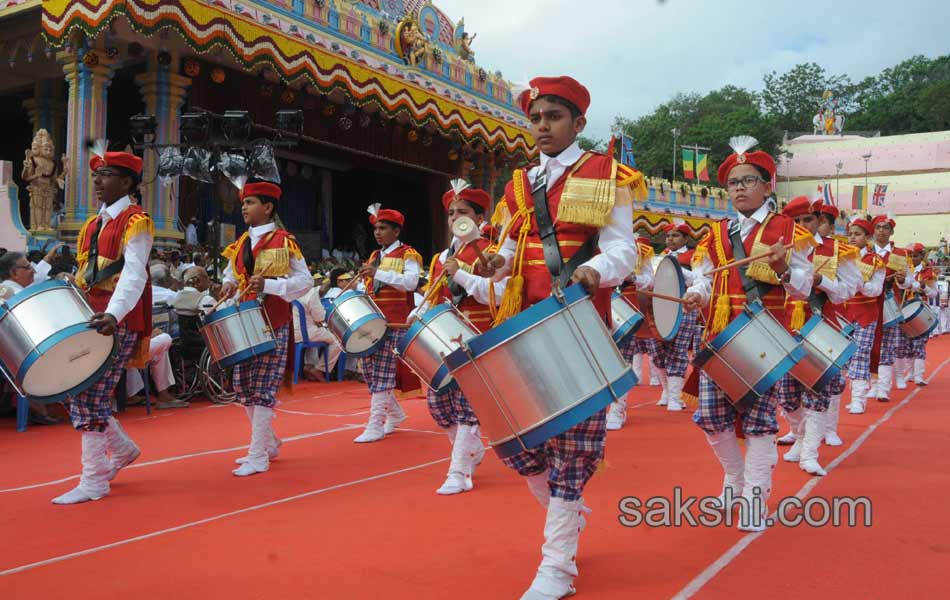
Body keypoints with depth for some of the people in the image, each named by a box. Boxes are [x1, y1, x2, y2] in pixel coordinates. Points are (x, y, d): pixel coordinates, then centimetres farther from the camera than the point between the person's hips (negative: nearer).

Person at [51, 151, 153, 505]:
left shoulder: (135, 221, -9)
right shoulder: (92, 224, 18)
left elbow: (134, 275, -22)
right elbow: (85, 278, 19)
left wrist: (112, 314, -36)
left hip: (118, 322, -9)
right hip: (90, 318, 9)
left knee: (92, 395, -7)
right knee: (71, 389, 9)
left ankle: (94, 482, 4)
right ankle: (123, 448, 27)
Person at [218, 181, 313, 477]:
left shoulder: (284, 241, -6)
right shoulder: (241, 242, 12)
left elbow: (305, 281, -10)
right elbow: (230, 273, 25)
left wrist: (268, 285, -22)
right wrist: (229, 285, 1)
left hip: (272, 323, -7)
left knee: (263, 388, -5)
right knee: (242, 386, 10)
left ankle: (258, 456, 1)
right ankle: (269, 443, 26)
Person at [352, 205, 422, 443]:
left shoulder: (408, 254, -3)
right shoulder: (374, 256, 18)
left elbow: (411, 281, -21)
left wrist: (378, 273, -28)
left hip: (395, 324, -7)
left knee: (382, 374, -8)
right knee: (369, 371, 10)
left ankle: (375, 426, -5)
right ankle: (395, 412, 28)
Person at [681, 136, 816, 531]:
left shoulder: (787, 230, 2)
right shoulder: (715, 234, 12)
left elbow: (803, 289, -2)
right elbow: (702, 280, 11)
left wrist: (783, 268, -23)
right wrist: (697, 296, -12)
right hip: (719, 336, 4)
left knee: (758, 418, -4)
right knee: (710, 414, 3)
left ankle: (755, 501, 6)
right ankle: (734, 477, 28)